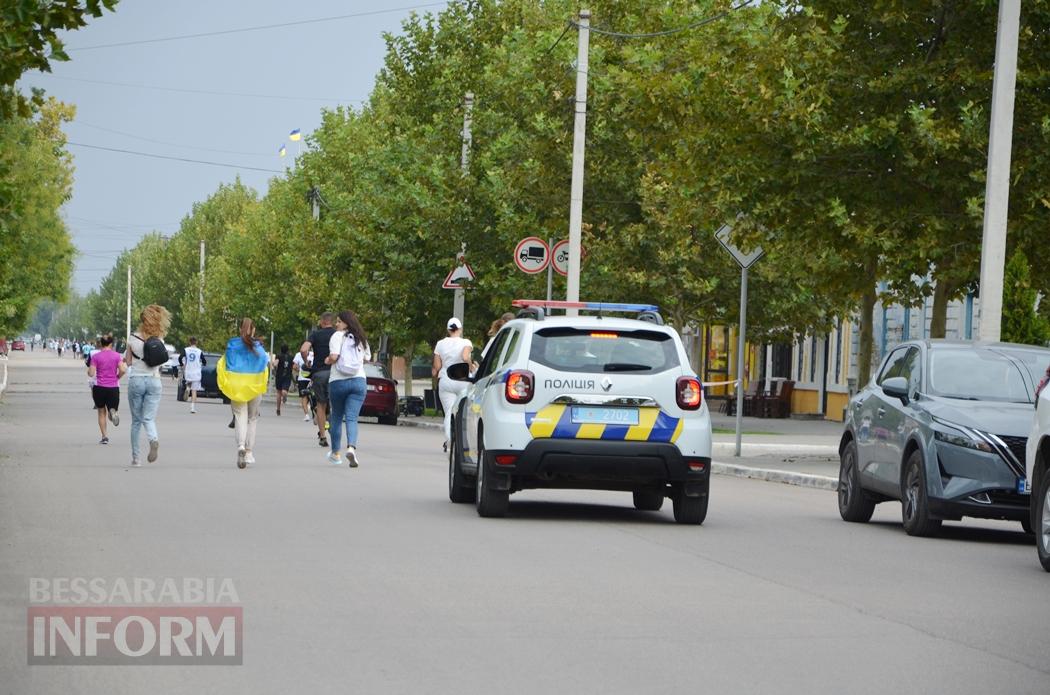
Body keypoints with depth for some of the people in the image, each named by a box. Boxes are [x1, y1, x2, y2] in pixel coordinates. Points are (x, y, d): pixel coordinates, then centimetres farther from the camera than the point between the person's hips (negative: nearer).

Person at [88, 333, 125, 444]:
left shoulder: (96, 356, -3)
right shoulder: (116, 355, 0)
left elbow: (91, 374, -8)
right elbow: (122, 370, -11)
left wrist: (89, 370, 14)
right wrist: (117, 377, 7)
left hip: (99, 387, 0)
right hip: (113, 388, 0)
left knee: (101, 412, 13)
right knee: (112, 408, 12)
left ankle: (104, 436, 6)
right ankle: (113, 412, -25)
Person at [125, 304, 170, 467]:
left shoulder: (133, 338, -4)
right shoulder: (159, 340, -1)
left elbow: (128, 362, 1)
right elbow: (160, 361, 4)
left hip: (136, 380, 0)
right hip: (154, 380, 0)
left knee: (136, 421, 10)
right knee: (149, 418, -1)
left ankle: (136, 458, 11)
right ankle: (154, 439, -34)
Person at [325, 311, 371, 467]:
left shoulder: (338, 336, -6)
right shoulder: (361, 338, 10)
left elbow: (334, 356, -18)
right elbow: (367, 358, 16)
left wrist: (327, 360, 2)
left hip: (338, 381, -3)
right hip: (359, 381, 3)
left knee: (337, 418, 14)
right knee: (352, 418, -4)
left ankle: (335, 453, 25)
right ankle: (351, 447, -30)